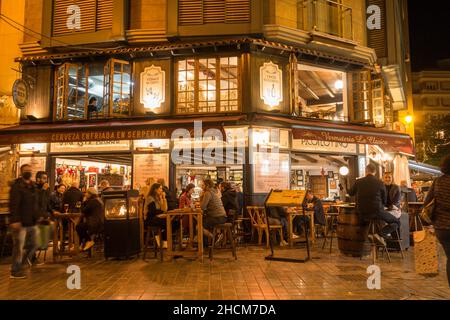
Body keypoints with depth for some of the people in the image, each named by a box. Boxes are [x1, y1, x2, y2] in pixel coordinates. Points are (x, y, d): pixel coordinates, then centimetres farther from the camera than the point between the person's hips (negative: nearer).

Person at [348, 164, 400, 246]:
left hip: (362, 214, 4)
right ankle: (380, 234, -8)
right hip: (377, 212, -4)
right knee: (396, 222, 13)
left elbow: (350, 193, 18)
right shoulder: (380, 182, -5)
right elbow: (384, 200, 7)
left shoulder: (358, 182, -1)